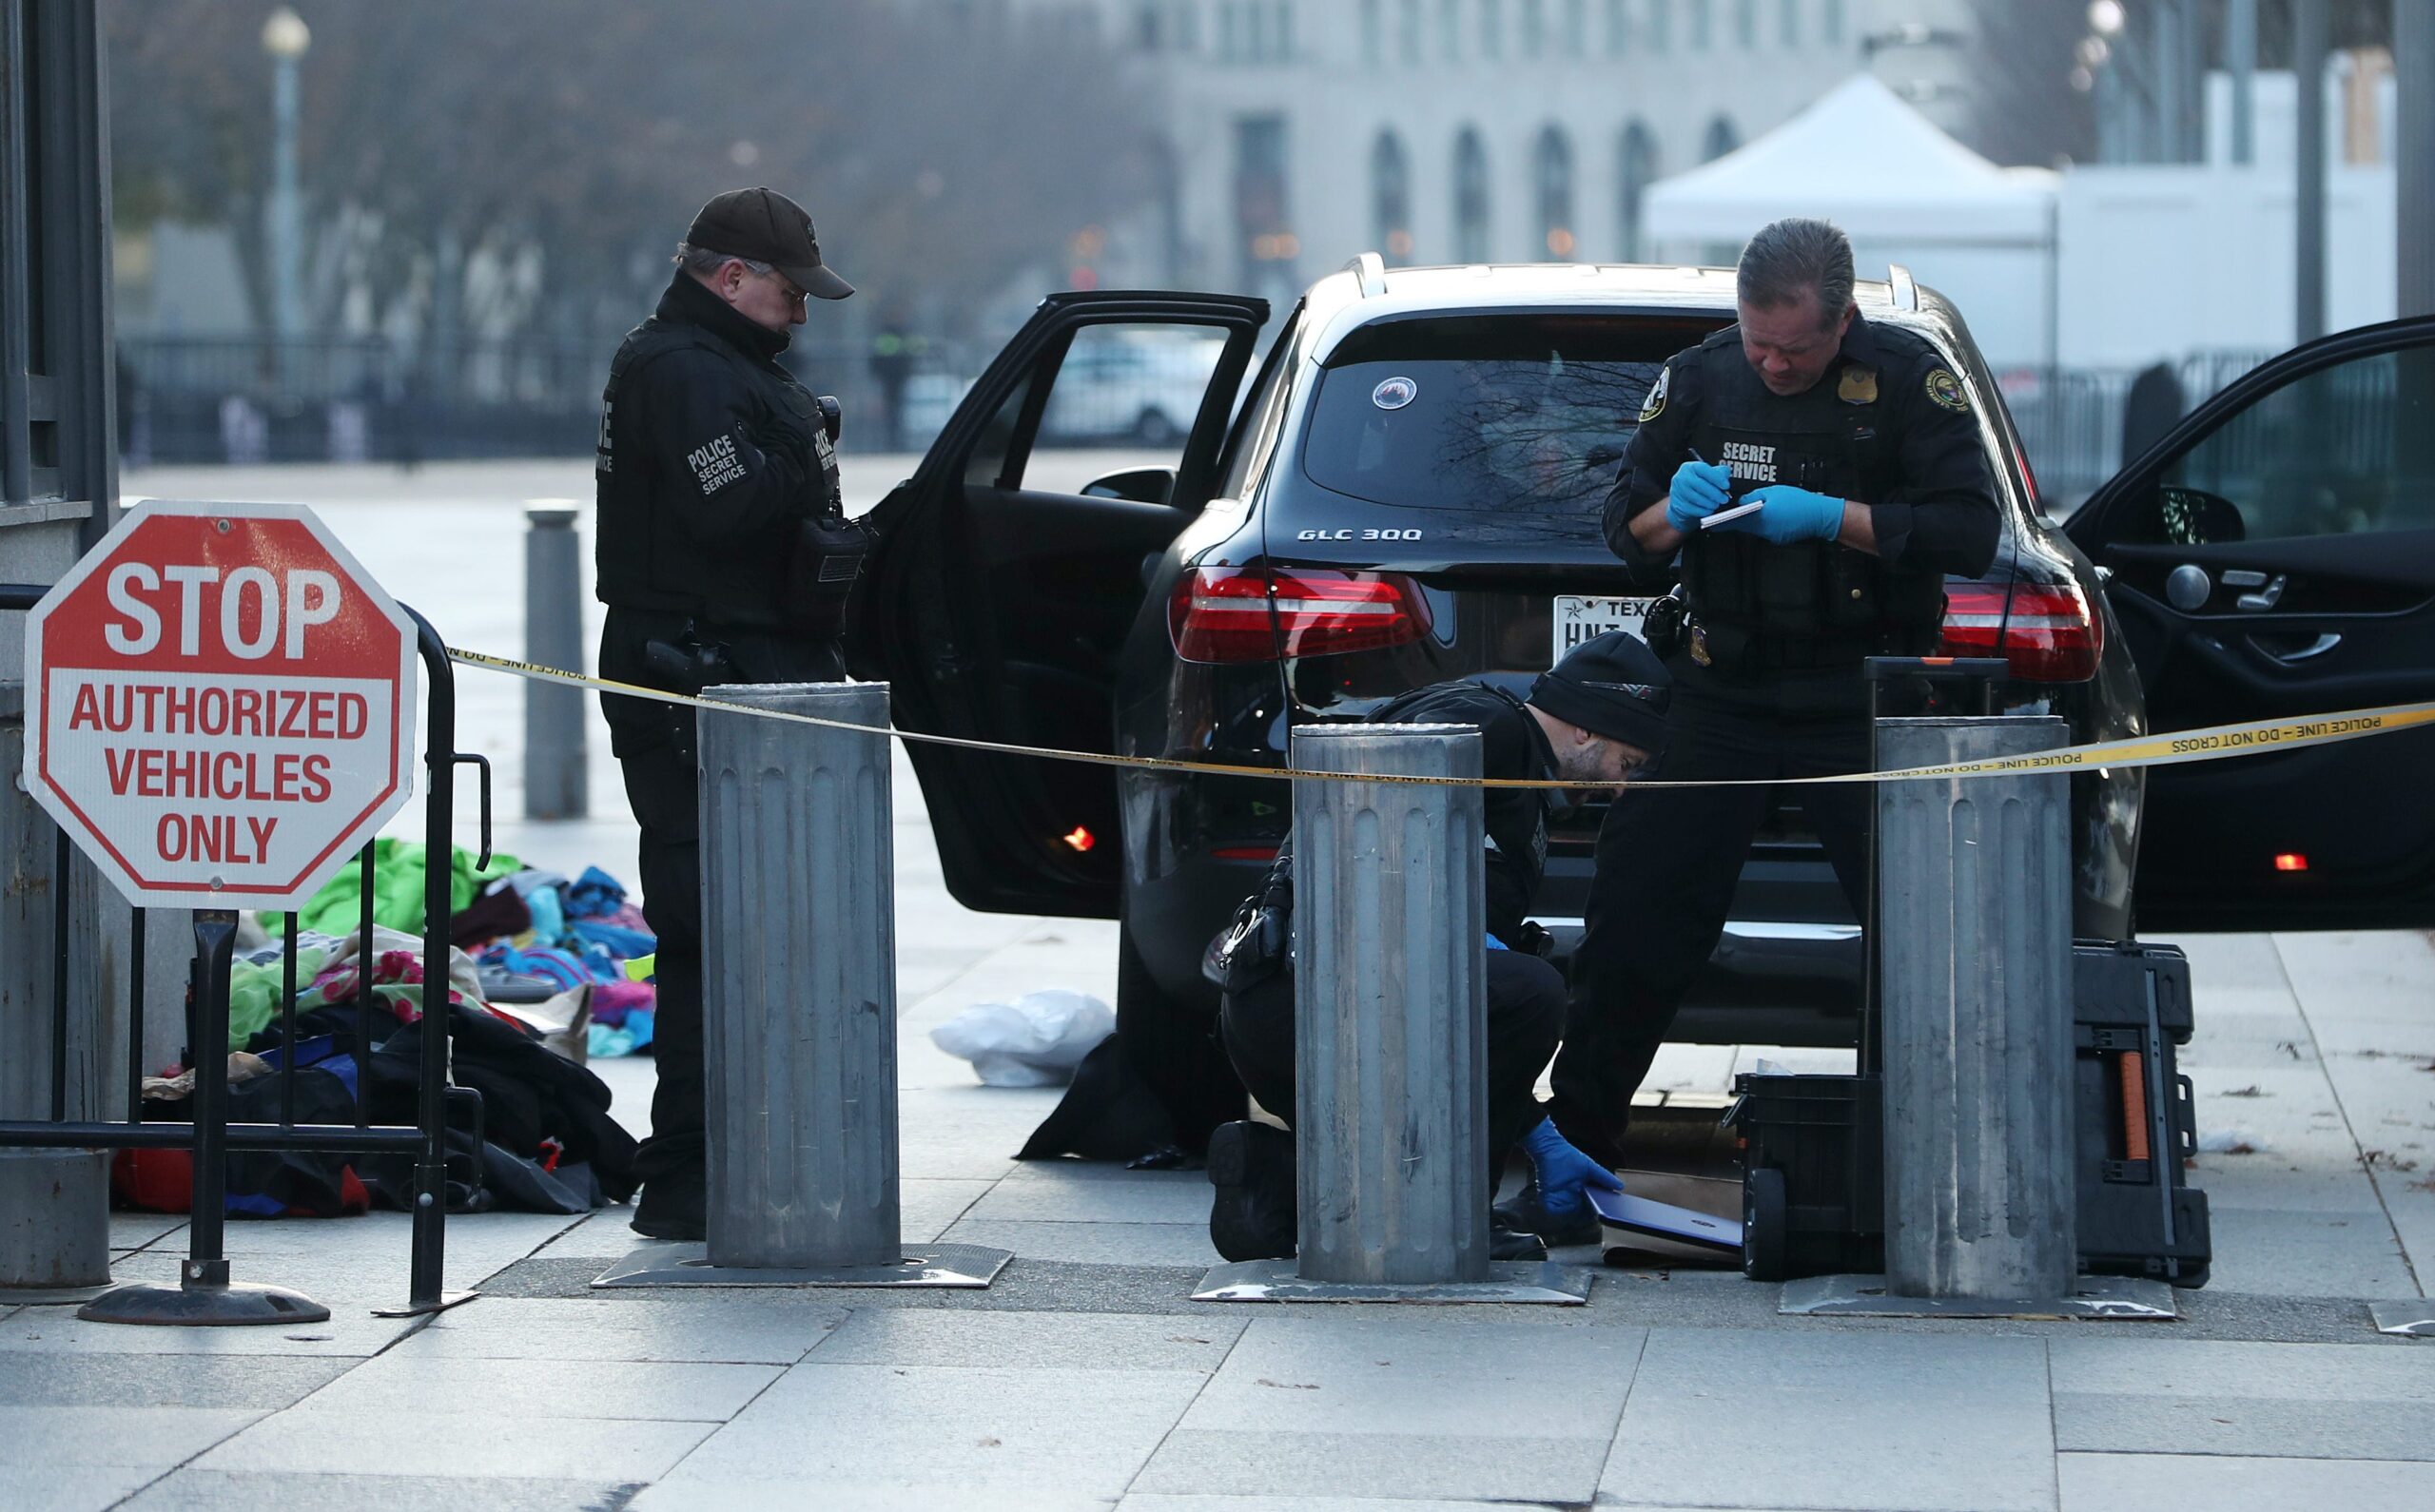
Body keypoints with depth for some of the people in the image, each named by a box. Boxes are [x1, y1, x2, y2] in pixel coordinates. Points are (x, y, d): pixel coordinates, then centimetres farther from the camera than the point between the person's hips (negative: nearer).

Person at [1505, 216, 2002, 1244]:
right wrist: (1671, 513, -13)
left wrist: (1831, 518, -21)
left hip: (1865, 704, -2)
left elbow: (1969, 533, -10)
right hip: (1721, 692, 3)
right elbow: (1623, 533, 11)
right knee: (1635, 928, -1)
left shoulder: (1908, 379, -4)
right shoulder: (1700, 379, 5)